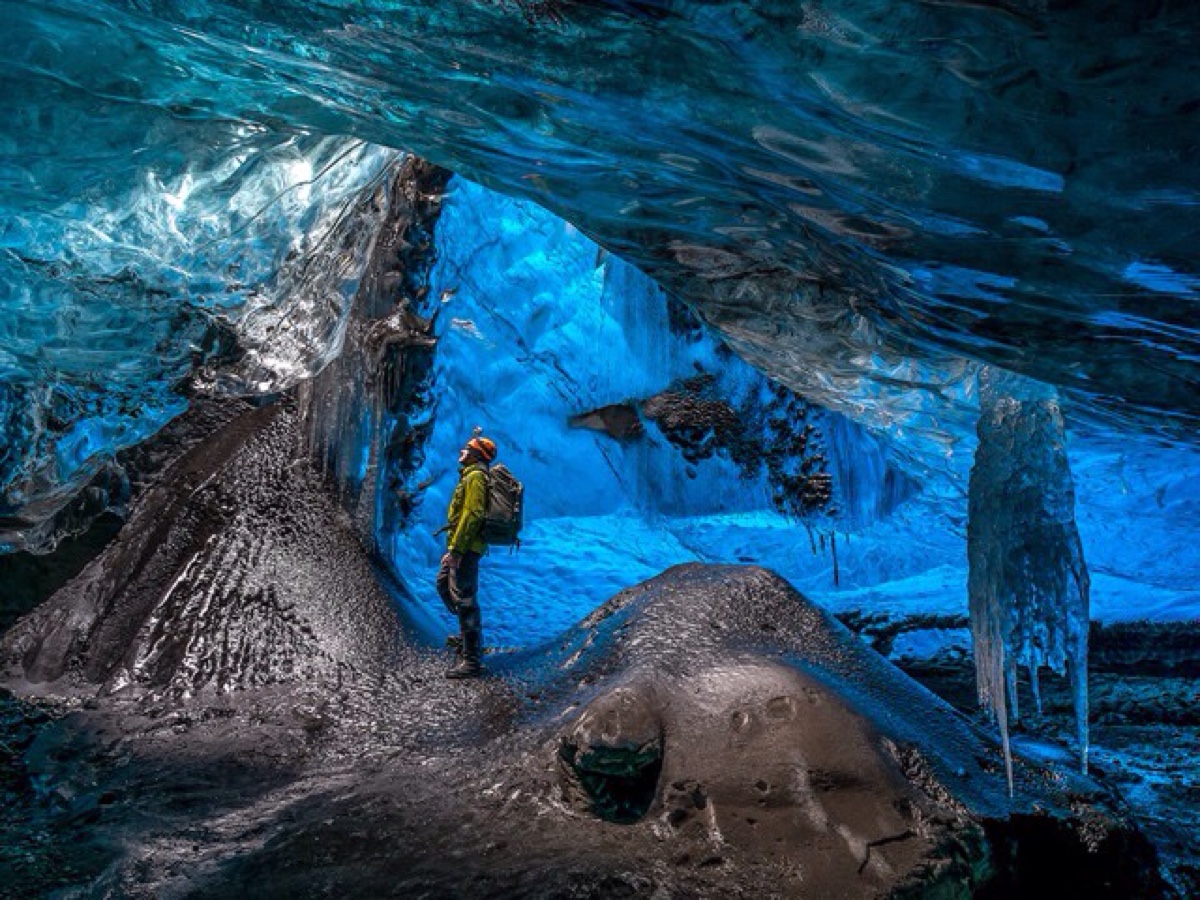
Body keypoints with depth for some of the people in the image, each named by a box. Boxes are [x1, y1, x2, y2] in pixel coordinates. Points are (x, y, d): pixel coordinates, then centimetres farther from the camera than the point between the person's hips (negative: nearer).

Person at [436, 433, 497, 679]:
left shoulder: (475, 476, -14)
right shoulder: (470, 475, 19)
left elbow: (472, 515, -23)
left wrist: (456, 550, -24)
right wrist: (453, 549, 23)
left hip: (465, 548, -11)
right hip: (462, 546, 11)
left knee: (464, 598, -10)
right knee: (444, 584, 25)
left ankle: (471, 660, -8)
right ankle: (470, 635, 35)